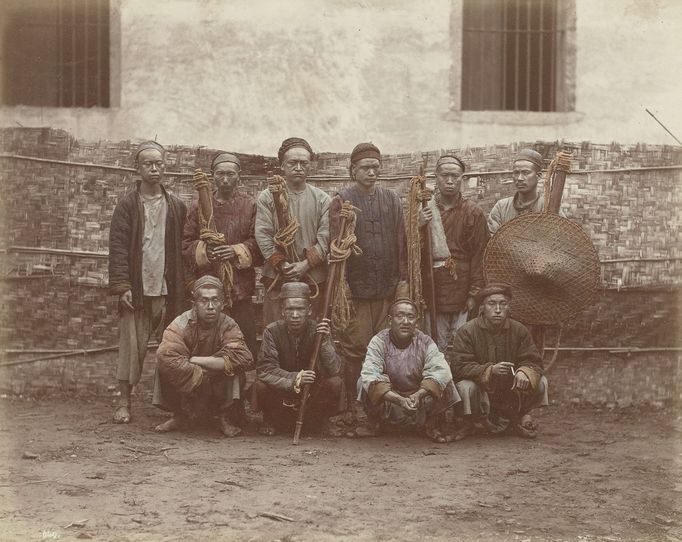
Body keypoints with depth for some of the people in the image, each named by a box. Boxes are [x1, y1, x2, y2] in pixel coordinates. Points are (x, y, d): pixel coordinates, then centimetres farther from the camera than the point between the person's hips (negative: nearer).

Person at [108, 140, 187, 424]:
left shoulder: (177, 206, 12)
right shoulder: (128, 204, 4)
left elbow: (183, 248, 13)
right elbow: (118, 247, -1)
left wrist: (182, 287, 5)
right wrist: (122, 285, -10)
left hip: (168, 290, 2)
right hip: (137, 289, -2)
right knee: (132, 345, -2)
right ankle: (124, 402, 6)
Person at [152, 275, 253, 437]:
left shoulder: (228, 326, -12)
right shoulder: (181, 324, -15)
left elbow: (243, 358, -31)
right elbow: (167, 357, -32)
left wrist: (194, 360, -29)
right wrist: (201, 376, -30)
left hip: (218, 393, 0)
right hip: (185, 394, 1)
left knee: (231, 364, -27)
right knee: (165, 365, -24)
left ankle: (226, 416, -9)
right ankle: (181, 415, -5)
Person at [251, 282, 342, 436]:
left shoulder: (317, 330, -12)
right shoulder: (272, 331, -14)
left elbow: (333, 370, -19)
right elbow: (265, 369, -23)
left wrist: (325, 341, -35)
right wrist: (295, 378, -37)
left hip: (312, 391, 1)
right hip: (281, 390, -1)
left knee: (335, 383, -26)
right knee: (261, 385, -30)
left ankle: (318, 418, 3)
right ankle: (271, 420, 0)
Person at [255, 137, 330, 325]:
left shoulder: (322, 199, 7)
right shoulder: (267, 197, 5)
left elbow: (325, 238, 0)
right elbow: (262, 235, -1)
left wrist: (305, 264, -11)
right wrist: (281, 264, -12)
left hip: (313, 279, 1)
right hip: (277, 280, -1)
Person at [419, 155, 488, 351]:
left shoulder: (473, 213, 2)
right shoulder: (424, 211, 10)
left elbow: (479, 254, -1)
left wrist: (475, 293, -6)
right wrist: (419, 226, -11)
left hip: (462, 290, -2)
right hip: (433, 293, 2)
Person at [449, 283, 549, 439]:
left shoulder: (519, 330, -3)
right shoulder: (466, 331, -15)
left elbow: (533, 361, -5)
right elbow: (458, 367, -22)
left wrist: (524, 372, -30)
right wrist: (490, 370, -36)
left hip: (509, 391, 4)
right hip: (480, 390, -4)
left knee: (540, 382, -16)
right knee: (465, 386, -35)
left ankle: (517, 417, 11)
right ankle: (468, 423, -2)